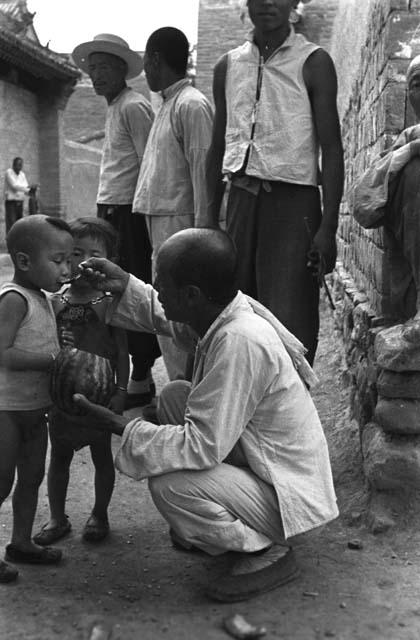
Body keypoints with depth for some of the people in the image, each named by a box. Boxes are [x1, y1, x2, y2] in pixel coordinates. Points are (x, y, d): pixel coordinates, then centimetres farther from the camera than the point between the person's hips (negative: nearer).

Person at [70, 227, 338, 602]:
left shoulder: (240, 343, -32)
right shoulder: (220, 312, -6)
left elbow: (202, 447, -30)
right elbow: (165, 316, 18)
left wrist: (122, 428, -22)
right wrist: (124, 286, 3)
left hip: (287, 496, -9)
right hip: (258, 462, 9)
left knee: (169, 485, -24)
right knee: (175, 395, 8)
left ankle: (270, 552, 0)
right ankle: (208, 528, 19)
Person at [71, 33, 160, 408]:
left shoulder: (133, 106, -10)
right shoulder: (115, 108, 19)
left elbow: (150, 164, -16)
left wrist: (140, 210, -18)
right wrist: (106, 210, 15)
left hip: (127, 213, -10)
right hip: (111, 211, 10)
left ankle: (141, 381, 2)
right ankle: (141, 373, 22)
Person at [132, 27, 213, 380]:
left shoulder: (192, 105, -9)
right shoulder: (168, 105, 19)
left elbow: (202, 171, -15)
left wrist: (201, 229, -19)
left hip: (179, 221, -9)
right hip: (161, 218, 9)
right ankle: (182, 386, 18)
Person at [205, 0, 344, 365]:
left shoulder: (313, 63, 0)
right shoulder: (228, 67, 13)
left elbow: (331, 149, -4)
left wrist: (328, 227, -13)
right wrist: (211, 219, 12)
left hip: (293, 201, -4)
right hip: (241, 201, 5)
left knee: (290, 327, -7)